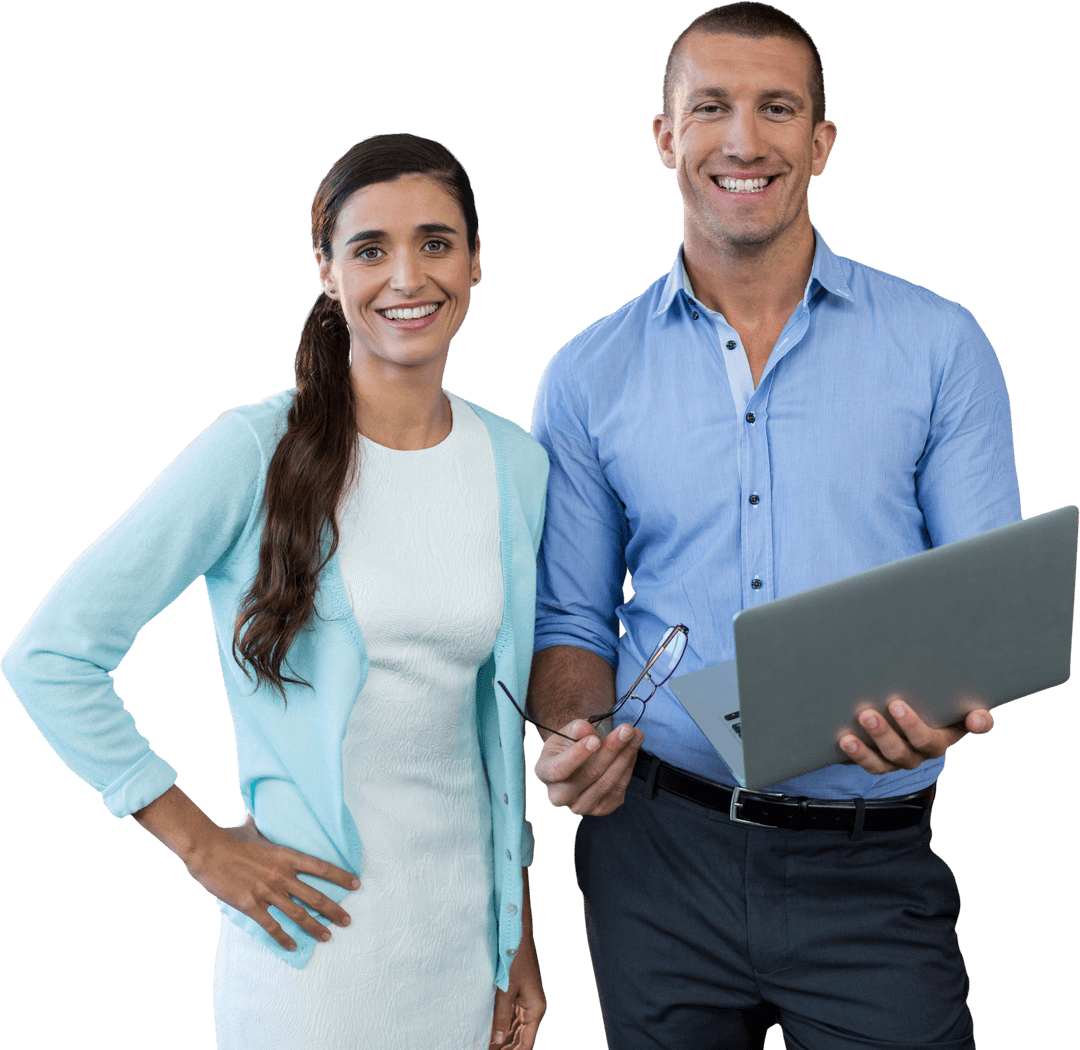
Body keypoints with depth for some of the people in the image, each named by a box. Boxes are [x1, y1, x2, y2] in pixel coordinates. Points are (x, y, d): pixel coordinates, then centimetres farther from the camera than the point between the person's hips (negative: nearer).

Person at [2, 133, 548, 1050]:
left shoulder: (518, 467, 3)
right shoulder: (256, 451, -12)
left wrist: (521, 939, 13)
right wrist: (200, 843, -8)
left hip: (466, 936, 4)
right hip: (313, 932, -4)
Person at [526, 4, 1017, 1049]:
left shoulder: (941, 346, 0)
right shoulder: (588, 376, 4)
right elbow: (570, 620, 9)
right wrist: (575, 734, -11)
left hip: (872, 871, -1)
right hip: (659, 851, 1)